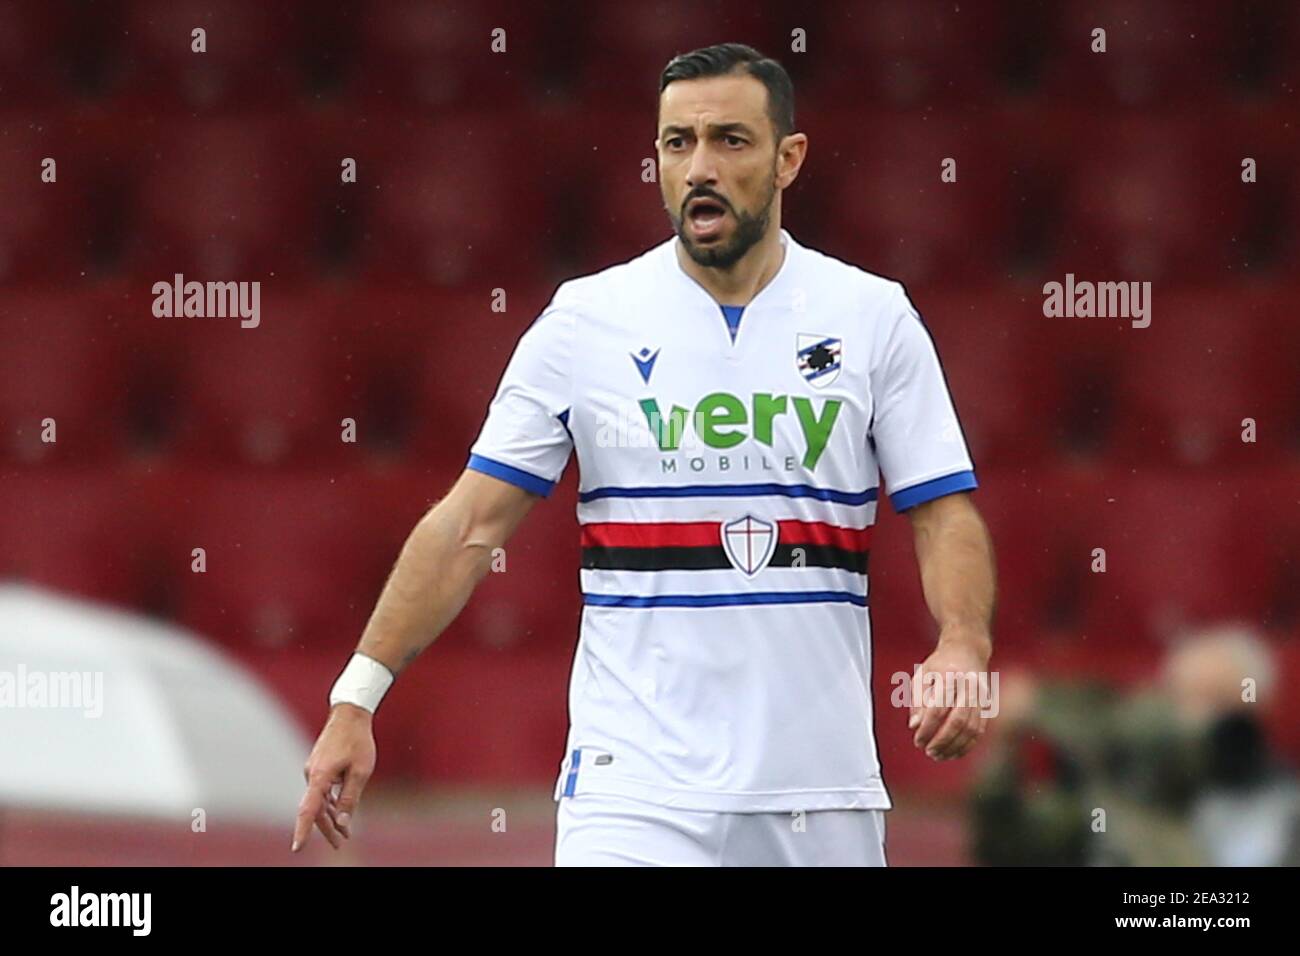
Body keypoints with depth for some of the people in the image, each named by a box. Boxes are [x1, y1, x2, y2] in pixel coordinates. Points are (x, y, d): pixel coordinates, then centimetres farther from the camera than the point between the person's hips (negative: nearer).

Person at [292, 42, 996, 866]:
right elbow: (470, 523, 2)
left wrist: (964, 647, -18)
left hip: (821, 788, 1)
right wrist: (357, 696, -4)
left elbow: (946, 513, 2)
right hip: (634, 787, -1)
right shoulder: (585, 320, 2)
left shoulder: (875, 318, 4)